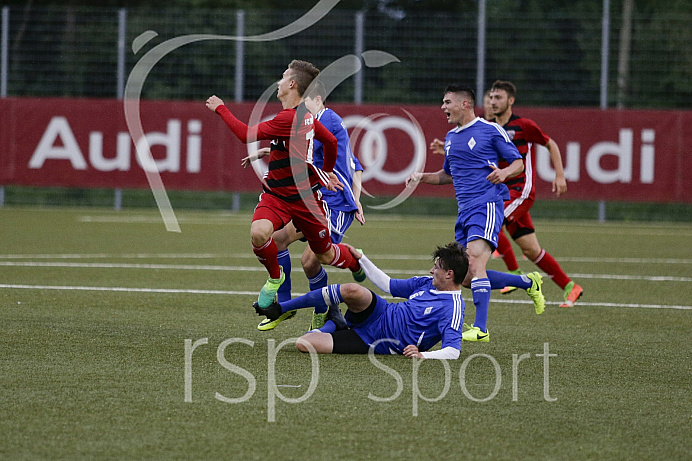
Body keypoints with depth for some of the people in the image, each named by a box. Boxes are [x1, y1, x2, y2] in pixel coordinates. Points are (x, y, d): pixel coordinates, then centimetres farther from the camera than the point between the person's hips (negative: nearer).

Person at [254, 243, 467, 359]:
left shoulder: (453, 308, -18)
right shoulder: (428, 283, 8)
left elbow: (453, 351, -28)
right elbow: (389, 285, 18)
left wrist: (423, 355, -43)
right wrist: (361, 258, 17)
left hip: (375, 343, -7)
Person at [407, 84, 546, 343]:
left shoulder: (490, 130, -2)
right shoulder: (450, 137, 19)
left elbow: (518, 163, 0)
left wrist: (505, 172, -21)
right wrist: (423, 177, 15)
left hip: (487, 205, -8)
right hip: (464, 210, 8)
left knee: (475, 261, -24)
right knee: (467, 278, 5)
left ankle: (480, 328, -27)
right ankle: (528, 283, 22)